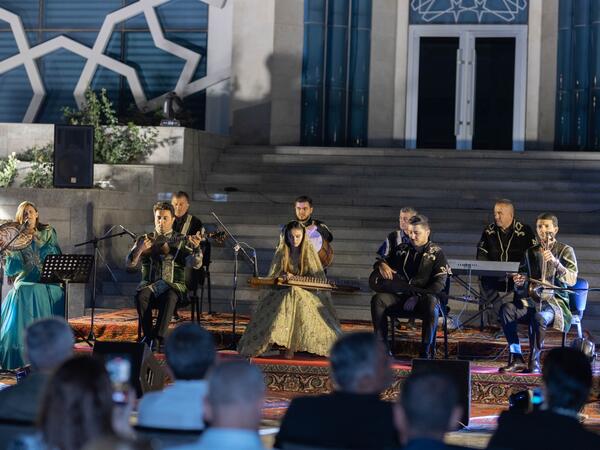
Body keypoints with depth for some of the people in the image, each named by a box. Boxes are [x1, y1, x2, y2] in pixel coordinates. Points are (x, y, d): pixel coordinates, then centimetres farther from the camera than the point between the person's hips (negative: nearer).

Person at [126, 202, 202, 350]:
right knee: (141, 296, -32)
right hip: (149, 284, 1)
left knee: (169, 298, -36)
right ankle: (148, 336, -22)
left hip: (173, 285, -1)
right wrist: (140, 249, -17)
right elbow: (130, 264, 2)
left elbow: (195, 264, -5)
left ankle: (158, 338, -37)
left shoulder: (181, 241, 9)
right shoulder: (144, 240, 12)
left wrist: (196, 248, -25)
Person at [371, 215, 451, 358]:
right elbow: (382, 261, 23)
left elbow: (439, 284, -6)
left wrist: (417, 298, -19)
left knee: (431, 304, -38)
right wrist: (382, 265, -4)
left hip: (423, 299, -3)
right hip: (399, 297, 4)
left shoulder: (436, 253, 4)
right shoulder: (402, 249, 16)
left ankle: (426, 353, -30)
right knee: (377, 300, -25)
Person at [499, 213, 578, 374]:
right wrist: (519, 283, -6)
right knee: (506, 309, -26)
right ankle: (516, 360, -27)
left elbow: (572, 280, -9)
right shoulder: (530, 252, 19)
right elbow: (521, 289, 19)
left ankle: (534, 362, -25)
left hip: (555, 300, -4)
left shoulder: (565, 250, 5)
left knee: (538, 317, -39)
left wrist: (555, 262, -23)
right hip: (531, 300, 5)